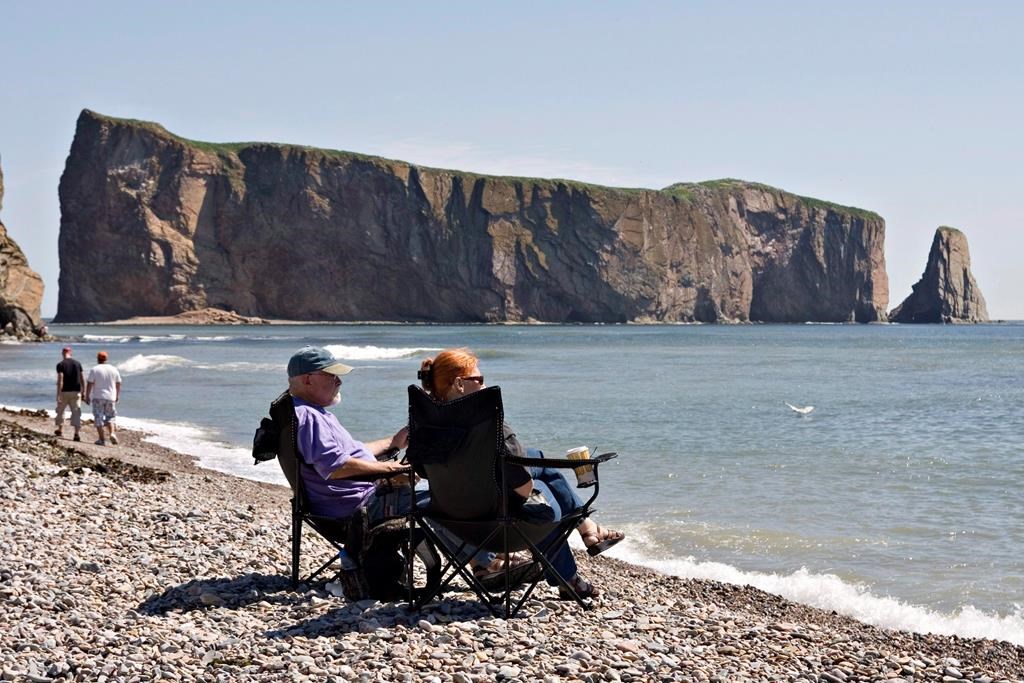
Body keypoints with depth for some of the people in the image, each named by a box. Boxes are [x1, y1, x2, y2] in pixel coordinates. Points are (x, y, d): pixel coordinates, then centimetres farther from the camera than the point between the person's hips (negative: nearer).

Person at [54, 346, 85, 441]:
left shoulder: (60, 365, -8)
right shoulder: (77, 364, 4)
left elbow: (60, 380, -16)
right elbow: (82, 379, 5)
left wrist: (58, 395, -17)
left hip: (64, 392, -2)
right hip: (76, 392, 2)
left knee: (60, 411, 19)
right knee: (76, 412, 0)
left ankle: (60, 430, 33)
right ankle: (77, 434, -12)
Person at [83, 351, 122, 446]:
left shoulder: (94, 370, -6)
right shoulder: (113, 369, 4)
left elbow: (89, 384, -8)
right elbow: (118, 384, 9)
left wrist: (87, 396, -1)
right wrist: (117, 396, 20)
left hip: (98, 397, -3)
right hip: (110, 397, 3)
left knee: (98, 418, 3)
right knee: (110, 417, 15)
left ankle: (102, 439, 0)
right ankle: (112, 433, -7)